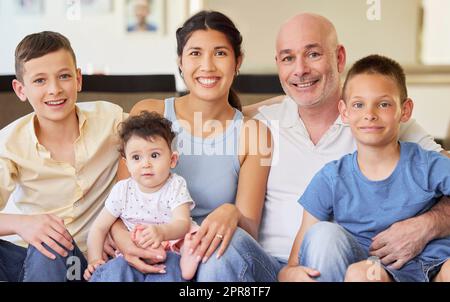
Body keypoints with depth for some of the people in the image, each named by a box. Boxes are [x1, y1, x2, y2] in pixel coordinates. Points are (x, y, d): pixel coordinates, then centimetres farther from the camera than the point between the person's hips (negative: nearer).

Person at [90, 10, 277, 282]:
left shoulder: (253, 132, 1)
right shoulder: (148, 114, 3)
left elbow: (250, 230, -3)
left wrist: (232, 215, -28)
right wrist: (122, 236, -22)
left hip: (216, 260, 0)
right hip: (153, 262, 0)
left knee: (230, 245, -35)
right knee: (114, 272, -34)